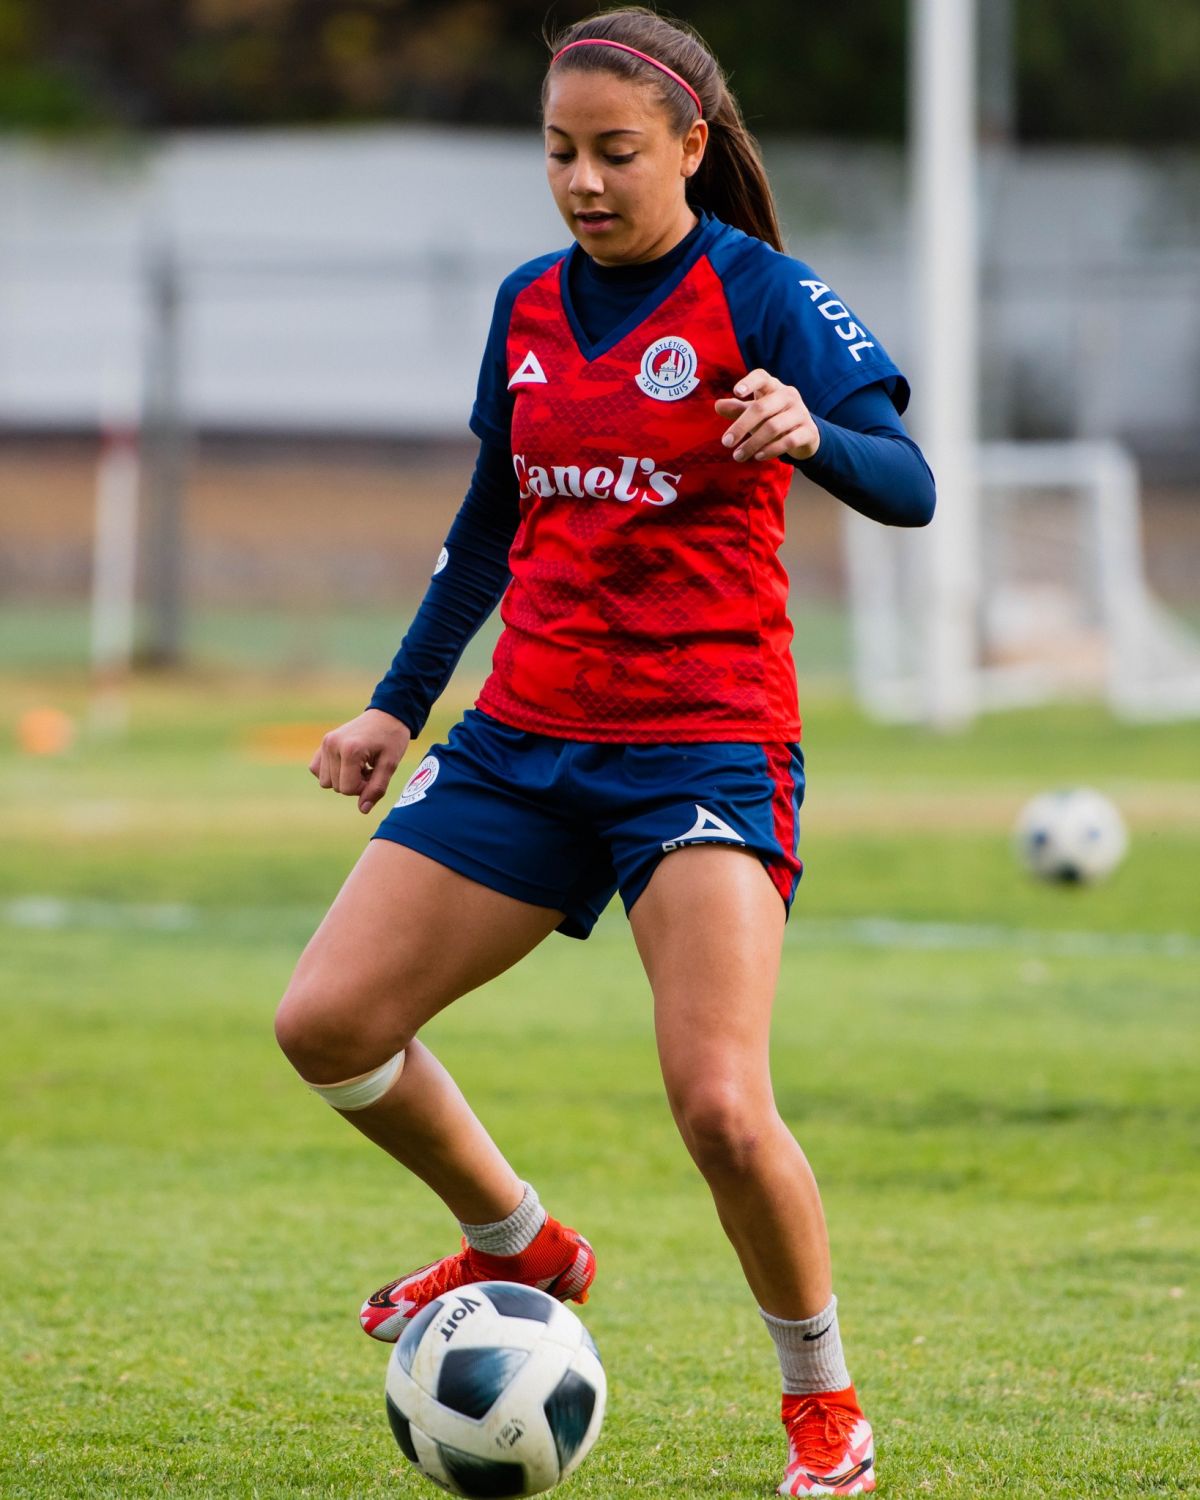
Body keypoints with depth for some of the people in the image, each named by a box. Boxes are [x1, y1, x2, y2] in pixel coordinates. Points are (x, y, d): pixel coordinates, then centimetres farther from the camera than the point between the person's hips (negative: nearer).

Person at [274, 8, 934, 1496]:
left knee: (720, 1106, -21)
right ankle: (517, 1248, 25)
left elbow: (906, 486, -18)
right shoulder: (530, 307, 11)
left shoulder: (755, 292, -7)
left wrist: (813, 435, -39)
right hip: (527, 735, 6)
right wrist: (397, 704, 24)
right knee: (327, 1024, -1)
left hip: (707, 743, -6)